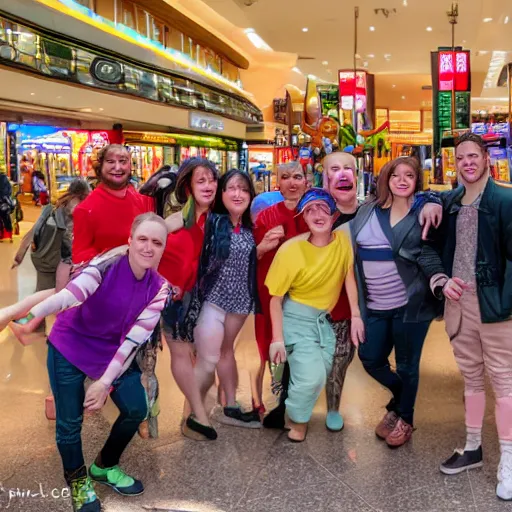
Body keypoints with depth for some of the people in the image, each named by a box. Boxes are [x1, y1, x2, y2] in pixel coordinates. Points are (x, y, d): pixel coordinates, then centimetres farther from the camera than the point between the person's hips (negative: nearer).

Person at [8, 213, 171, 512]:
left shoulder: (159, 288, -13)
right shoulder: (109, 263, -25)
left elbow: (135, 338, -17)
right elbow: (72, 293, -44)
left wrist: (105, 381, -24)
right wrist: (31, 317, -61)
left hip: (114, 351, 4)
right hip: (70, 346, -4)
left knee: (136, 409, 1)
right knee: (70, 421, -3)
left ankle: (105, 467, 29)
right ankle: (78, 481, 26)